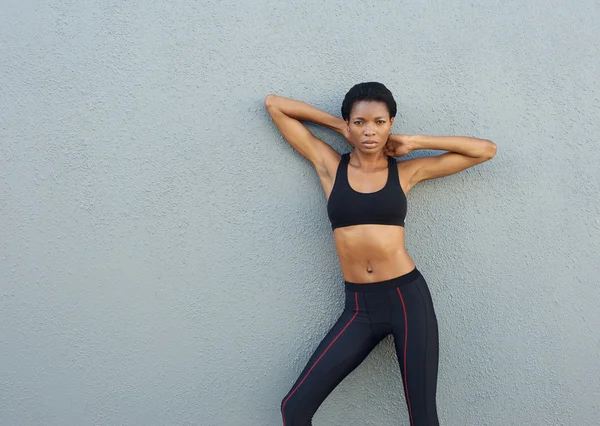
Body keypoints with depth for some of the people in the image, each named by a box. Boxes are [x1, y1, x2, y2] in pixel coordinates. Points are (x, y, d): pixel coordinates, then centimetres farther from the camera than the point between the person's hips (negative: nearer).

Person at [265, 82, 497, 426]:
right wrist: (338, 124, 5)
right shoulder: (329, 165, 3)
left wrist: (415, 142, 2)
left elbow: (486, 150, 5)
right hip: (359, 307, 1)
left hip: (408, 299, -1)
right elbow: (274, 104, 6)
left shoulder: (407, 171, 3)